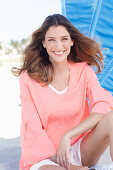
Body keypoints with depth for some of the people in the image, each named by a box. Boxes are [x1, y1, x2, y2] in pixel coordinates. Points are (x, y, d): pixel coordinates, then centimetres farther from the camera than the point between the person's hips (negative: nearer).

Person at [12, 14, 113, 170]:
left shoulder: (84, 71, 1)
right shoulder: (29, 78, -4)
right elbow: (33, 128, -7)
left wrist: (68, 136, -22)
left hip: (79, 151, 4)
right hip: (44, 156, -3)